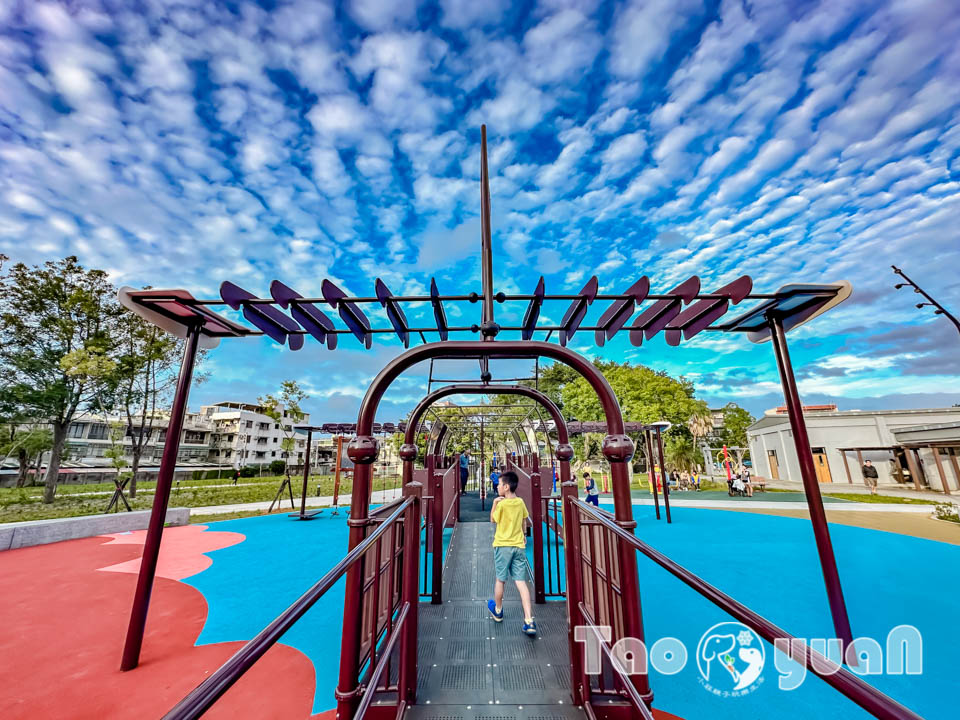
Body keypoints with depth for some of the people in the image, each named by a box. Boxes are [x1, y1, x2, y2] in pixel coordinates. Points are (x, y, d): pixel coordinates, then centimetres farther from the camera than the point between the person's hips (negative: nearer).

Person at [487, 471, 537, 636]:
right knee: (521, 582, 4)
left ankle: (498, 610, 34)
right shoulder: (521, 502, 0)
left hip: (503, 546, -4)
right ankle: (529, 621, -2)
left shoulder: (502, 504, -16)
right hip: (519, 546, 4)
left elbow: (492, 520, 0)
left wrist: (494, 503, -2)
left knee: (500, 580, 14)